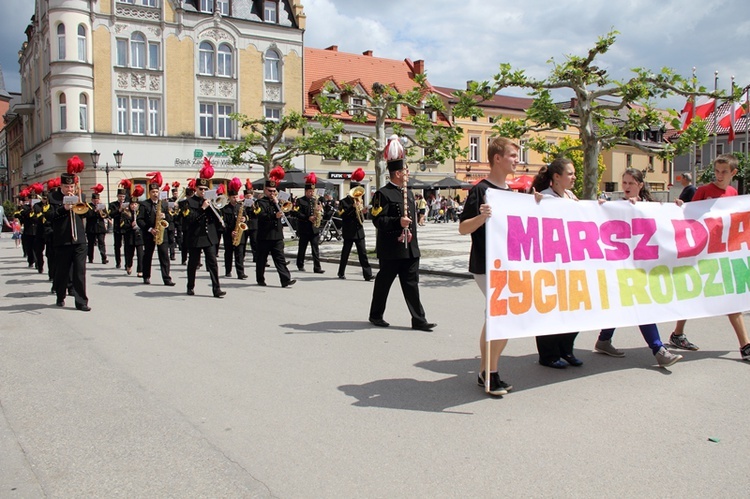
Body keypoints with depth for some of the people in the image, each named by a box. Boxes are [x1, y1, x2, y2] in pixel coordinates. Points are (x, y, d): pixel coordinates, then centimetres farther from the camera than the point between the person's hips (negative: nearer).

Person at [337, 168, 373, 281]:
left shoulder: (359, 200, 13)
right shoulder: (344, 201, -4)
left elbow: (361, 218, 13)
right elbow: (342, 214, -16)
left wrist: (362, 210, -8)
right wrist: (353, 207, -20)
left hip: (359, 230, 4)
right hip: (349, 231, -4)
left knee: (363, 253, -1)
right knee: (345, 252, 6)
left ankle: (367, 274, -4)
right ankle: (341, 273, 21)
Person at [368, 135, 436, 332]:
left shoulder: (409, 193, 16)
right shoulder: (383, 194, -9)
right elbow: (377, 220, -16)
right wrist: (398, 222, -26)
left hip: (410, 248, 7)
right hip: (391, 249, -7)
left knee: (412, 283, 5)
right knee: (384, 282, 6)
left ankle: (418, 320, 6)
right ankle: (376, 315, 23)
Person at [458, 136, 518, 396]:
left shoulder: (509, 192, 14)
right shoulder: (480, 190, -10)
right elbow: (463, 228, -13)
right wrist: (482, 216, -31)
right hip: (486, 265, -8)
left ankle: (486, 372, 21)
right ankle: (490, 373, 3)